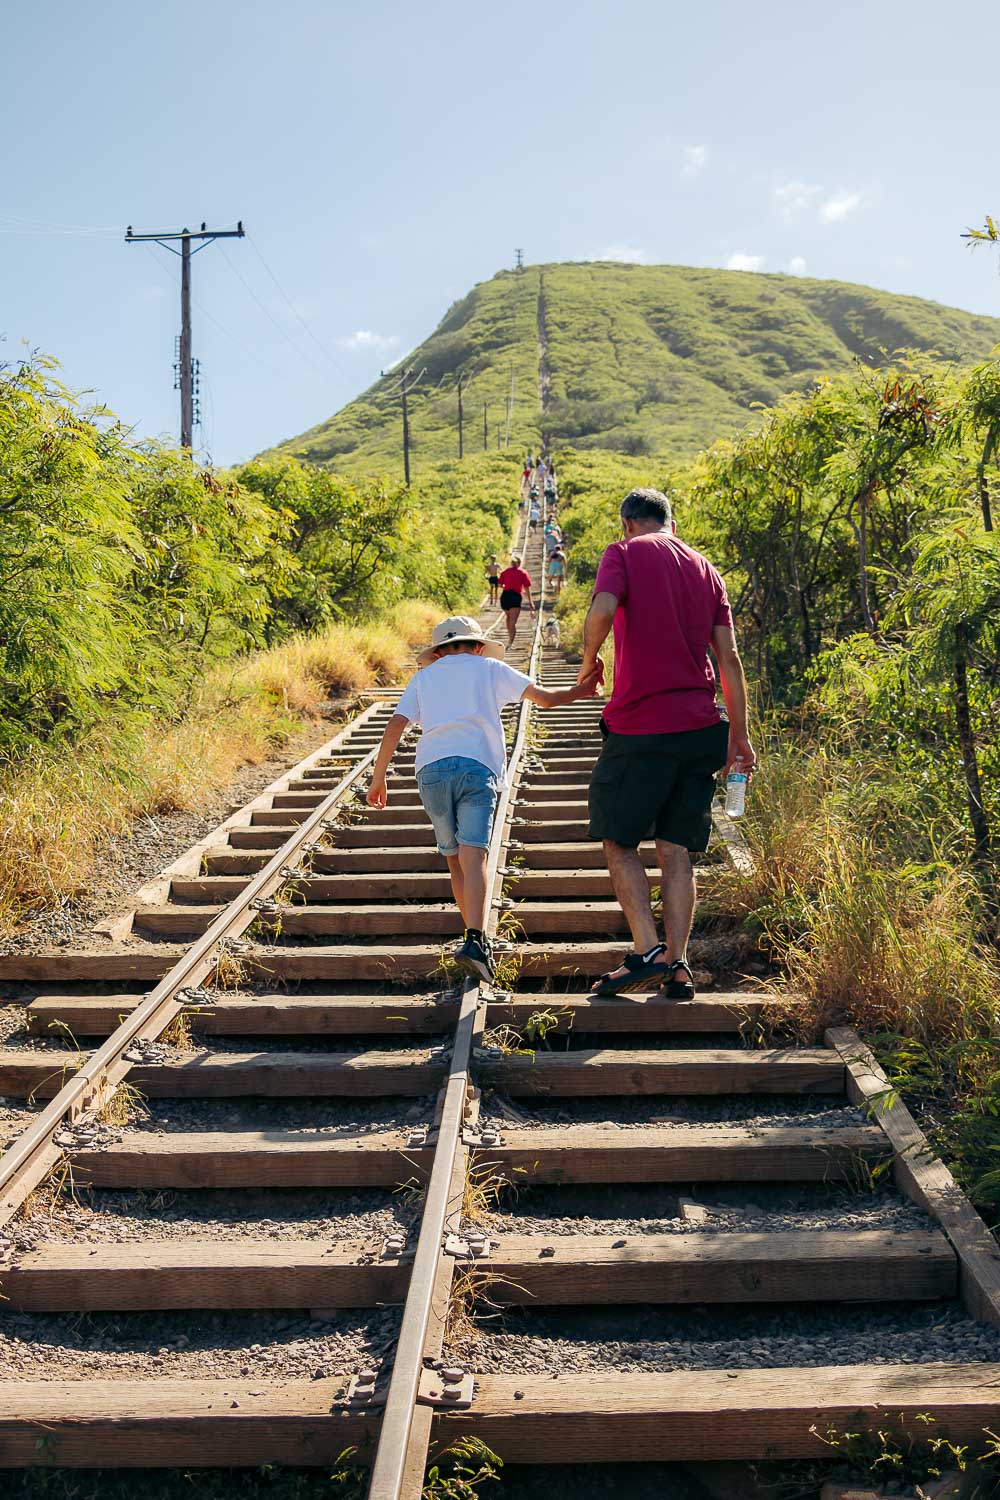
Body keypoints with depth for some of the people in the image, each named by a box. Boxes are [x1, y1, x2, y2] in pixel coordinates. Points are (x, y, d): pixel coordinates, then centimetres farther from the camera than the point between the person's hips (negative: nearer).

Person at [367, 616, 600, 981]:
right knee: (473, 856, -15)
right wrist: (577, 692, 37)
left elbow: (395, 727, 13)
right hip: (476, 765, -2)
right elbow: (544, 697, 19)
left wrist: (379, 777, 16)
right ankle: (475, 940, -32)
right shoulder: (489, 668, 21)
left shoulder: (423, 677, 25)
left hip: (431, 769, 3)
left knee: (454, 860, 13)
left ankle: (477, 938, 18)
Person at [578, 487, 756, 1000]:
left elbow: (601, 611, -19)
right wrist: (739, 733, 14)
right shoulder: (704, 568, 16)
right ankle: (677, 967, 4)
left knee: (619, 841, 7)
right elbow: (728, 657, 11)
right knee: (677, 850, 9)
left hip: (639, 727, -5)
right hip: (698, 727, 5)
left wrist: (588, 661, 0)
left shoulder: (624, 553, 1)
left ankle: (647, 952, -5)